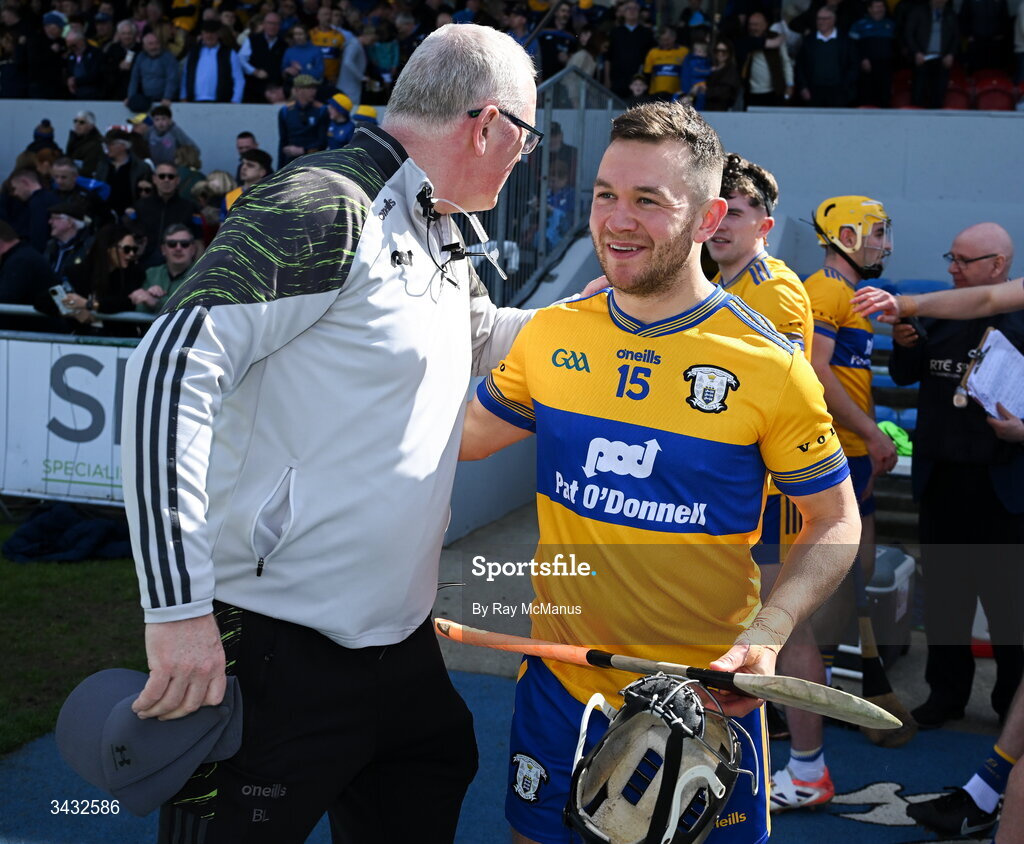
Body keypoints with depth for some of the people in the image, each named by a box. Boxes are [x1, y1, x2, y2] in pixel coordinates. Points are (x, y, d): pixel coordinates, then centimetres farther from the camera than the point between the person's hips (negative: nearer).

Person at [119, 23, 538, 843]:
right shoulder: (325, 207, -16)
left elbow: (481, 334, 35)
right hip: (277, 651, -9)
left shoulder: (440, 237, 13)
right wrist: (179, 606, -27)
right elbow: (170, 363, -24)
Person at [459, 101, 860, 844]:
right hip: (559, 682, 4)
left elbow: (835, 521, -5)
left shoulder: (769, 364, -13)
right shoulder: (549, 335, -1)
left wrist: (765, 636, -19)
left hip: (706, 697, -3)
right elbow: (461, 436, 13)